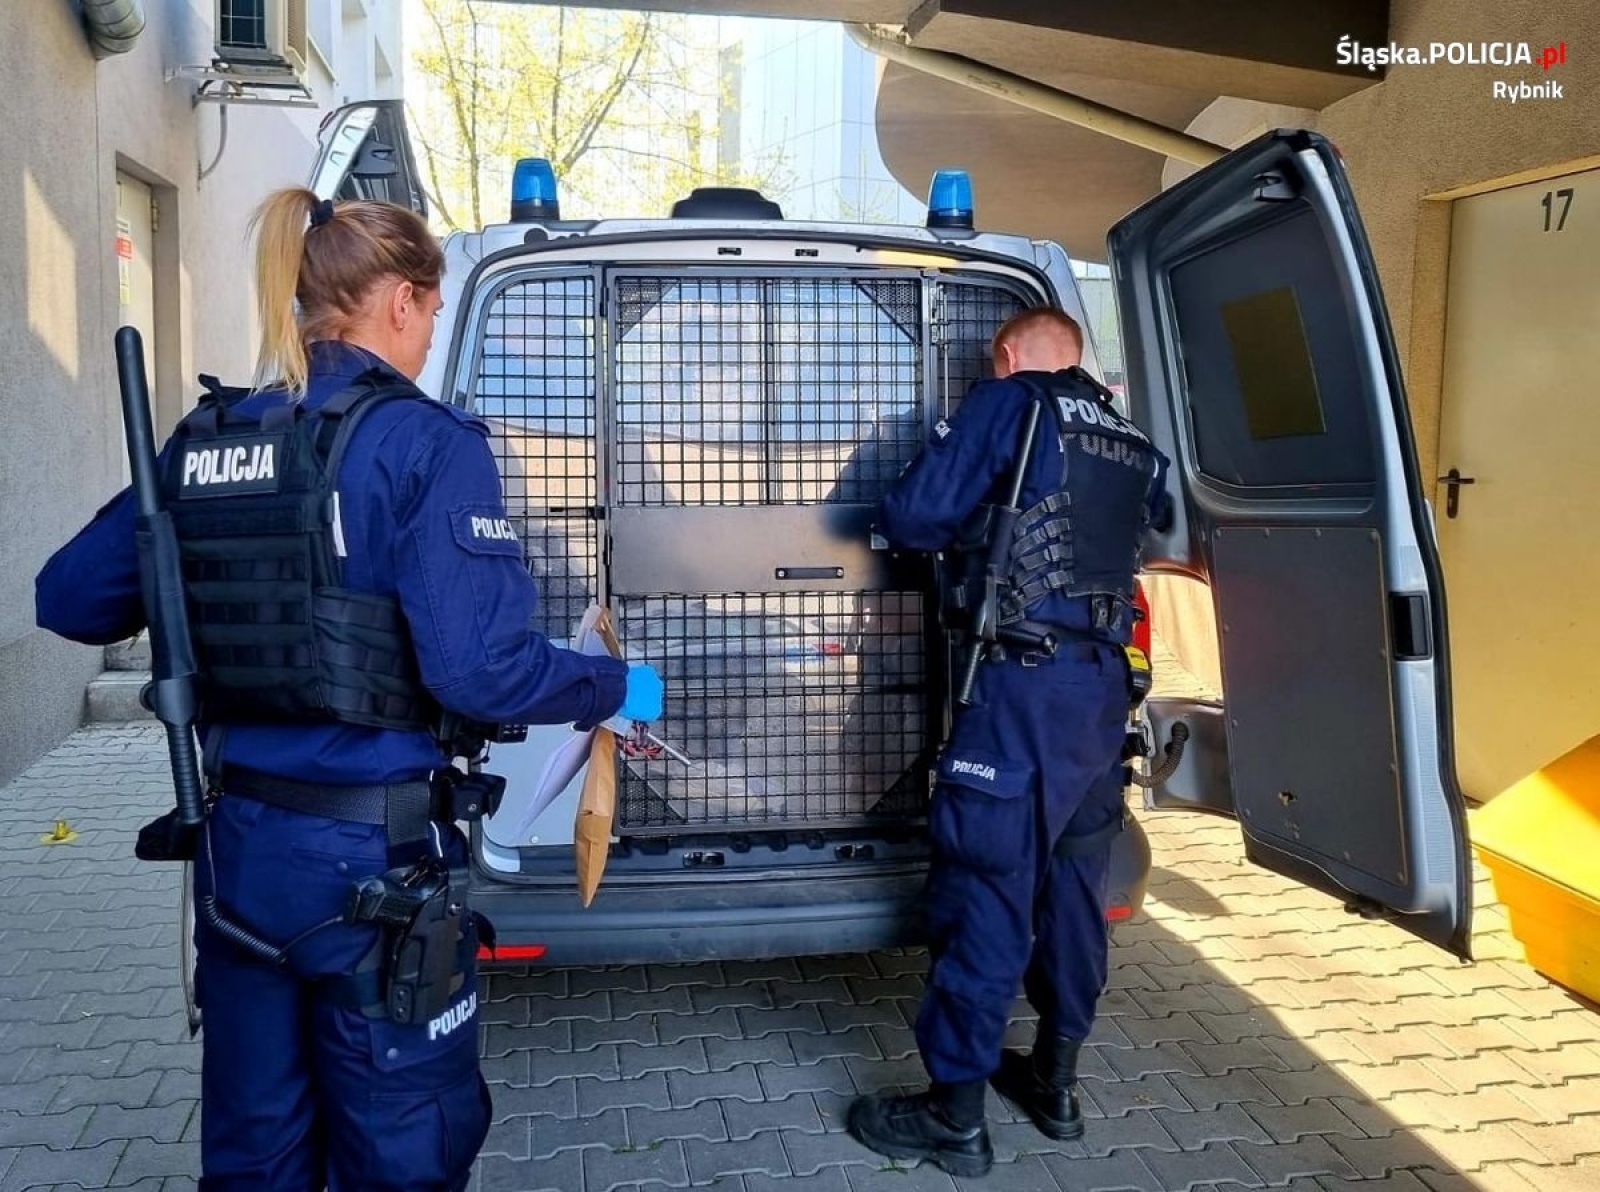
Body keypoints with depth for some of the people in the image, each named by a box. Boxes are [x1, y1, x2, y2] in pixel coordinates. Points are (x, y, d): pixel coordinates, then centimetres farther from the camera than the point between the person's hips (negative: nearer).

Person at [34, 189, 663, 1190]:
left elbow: (71, 599, 10)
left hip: (236, 846, 6)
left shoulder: (202, 439, 4)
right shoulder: (424, 442, -15)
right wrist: (617, 689, -6)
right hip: (373, 855, -6)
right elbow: (481, 667, -23)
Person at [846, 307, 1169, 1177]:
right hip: (1104, 687, 7)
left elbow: (910, 518, -7)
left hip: (1024, 687, -7)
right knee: (1072, 884, 16)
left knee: (982, 887, -1)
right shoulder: (1135, 446, 17)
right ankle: (1054, 1082, 29)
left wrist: (968, 530, 15)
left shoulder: (1009, 404, -2)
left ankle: (954, 1114, 7)